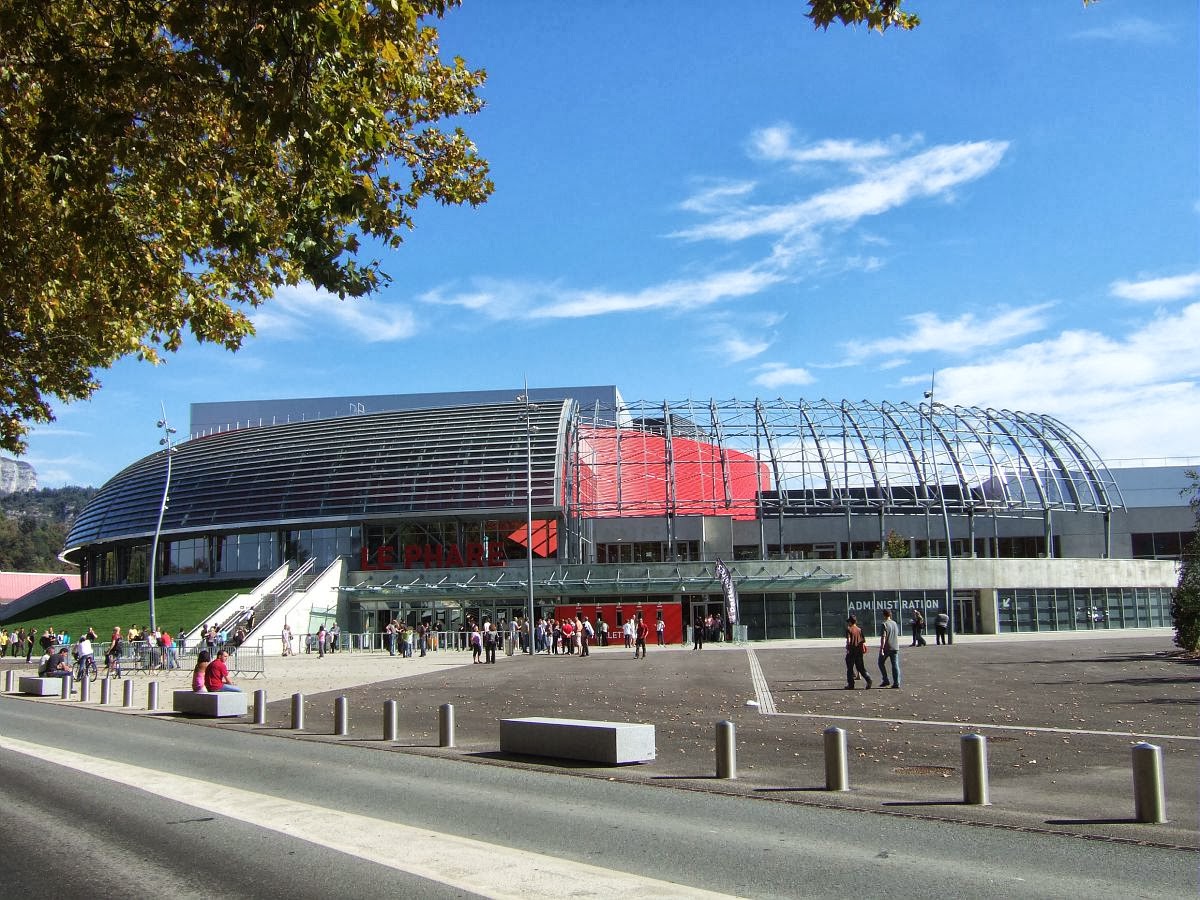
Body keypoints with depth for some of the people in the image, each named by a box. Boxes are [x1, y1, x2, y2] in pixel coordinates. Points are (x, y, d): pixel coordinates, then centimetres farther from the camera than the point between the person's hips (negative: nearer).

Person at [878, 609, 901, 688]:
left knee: (881, 663, 11)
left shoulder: (884, 624, -12)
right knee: (895, 665, 5)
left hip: (886, 648, -6)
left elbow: (883, 638, -18)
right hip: (895, 648, 6)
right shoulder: (895, 624, 10)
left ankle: (886, 681, 7)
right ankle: (896, 683, 2)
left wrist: (881, 649, -18)